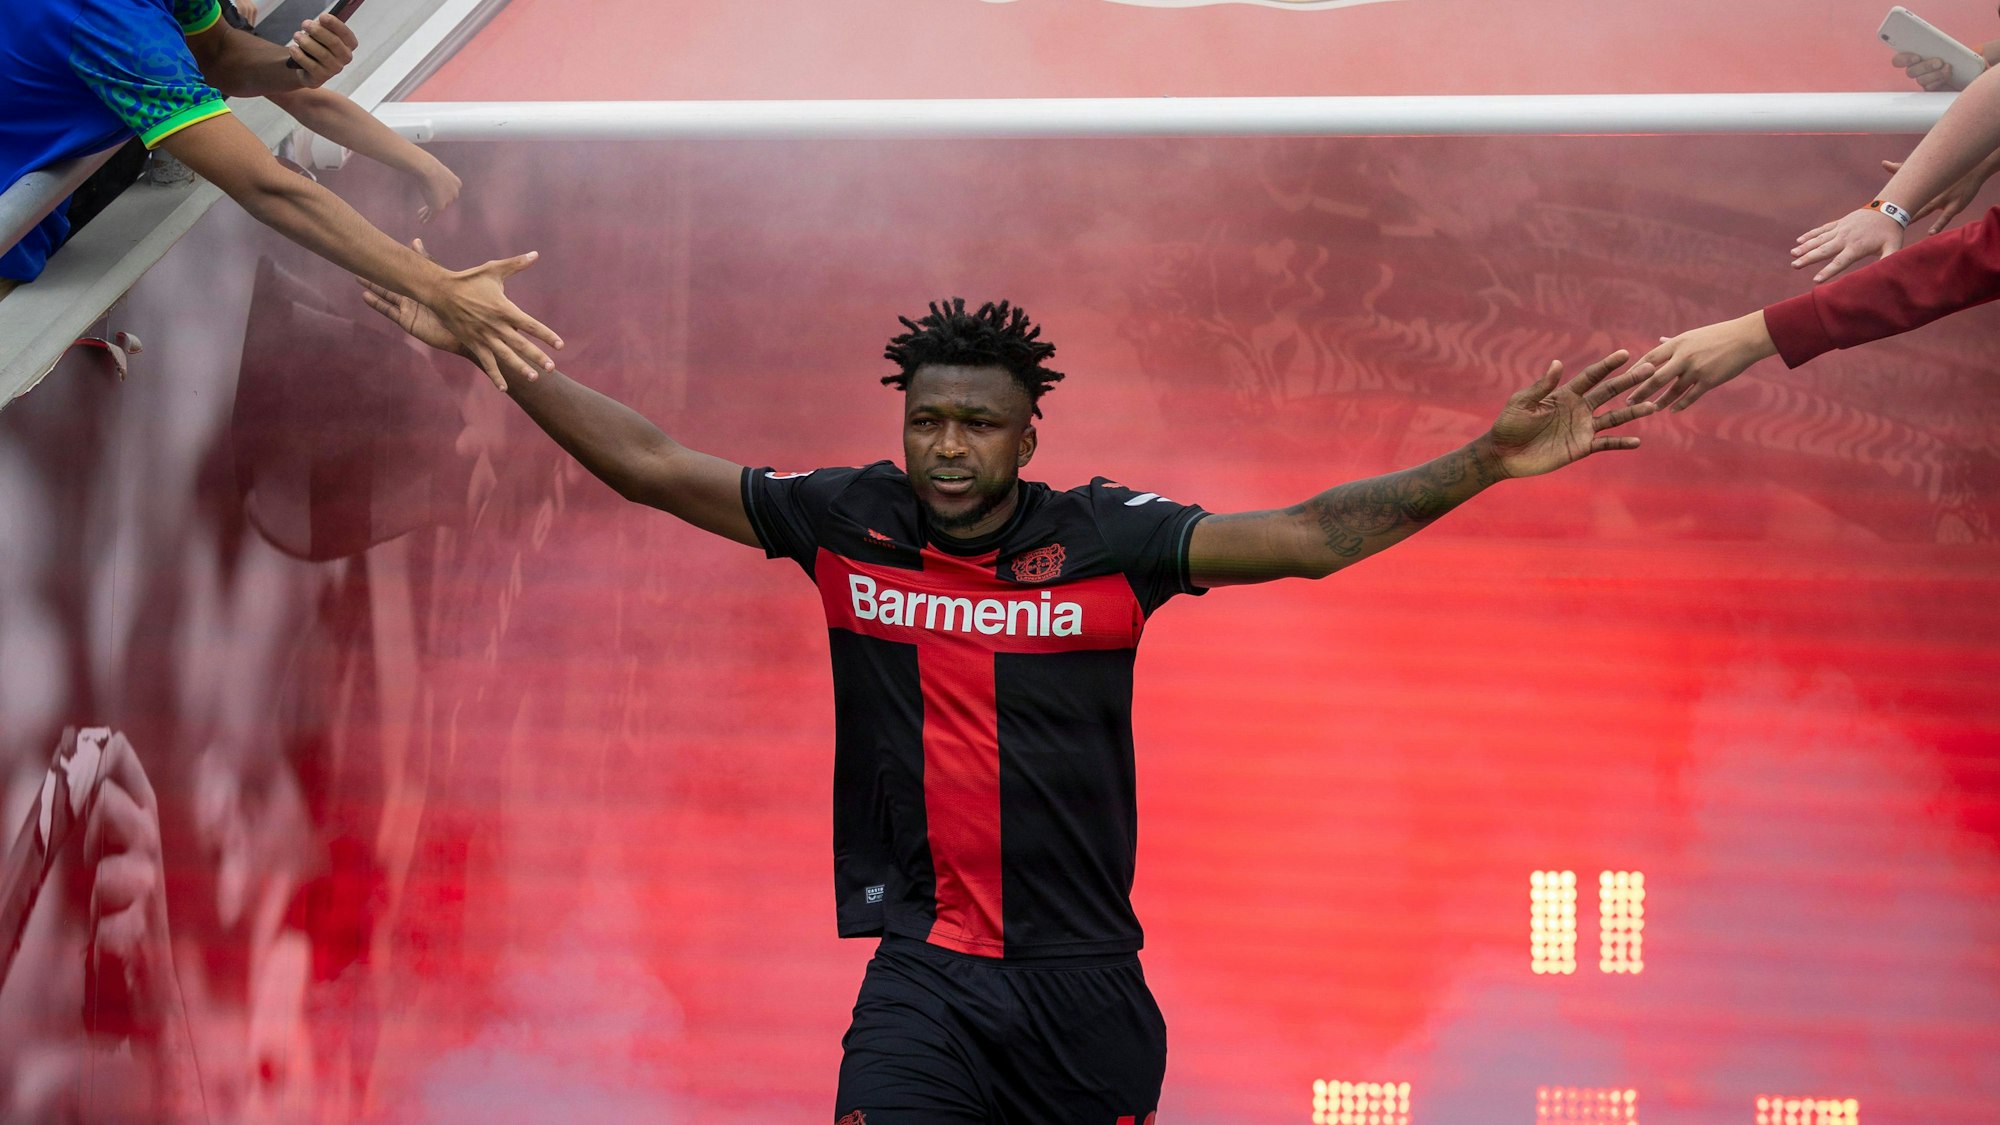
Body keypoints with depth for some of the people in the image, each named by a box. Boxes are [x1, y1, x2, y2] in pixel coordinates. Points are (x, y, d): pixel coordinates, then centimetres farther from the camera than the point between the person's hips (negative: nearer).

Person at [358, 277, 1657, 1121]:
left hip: (1084, 977, 0)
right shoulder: (849, 521, -2)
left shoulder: (1107, 538, -6)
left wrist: (1488, 460, -20)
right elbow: (653, 465, 4)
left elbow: (1313, 535, -10)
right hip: (925, 971, 0)